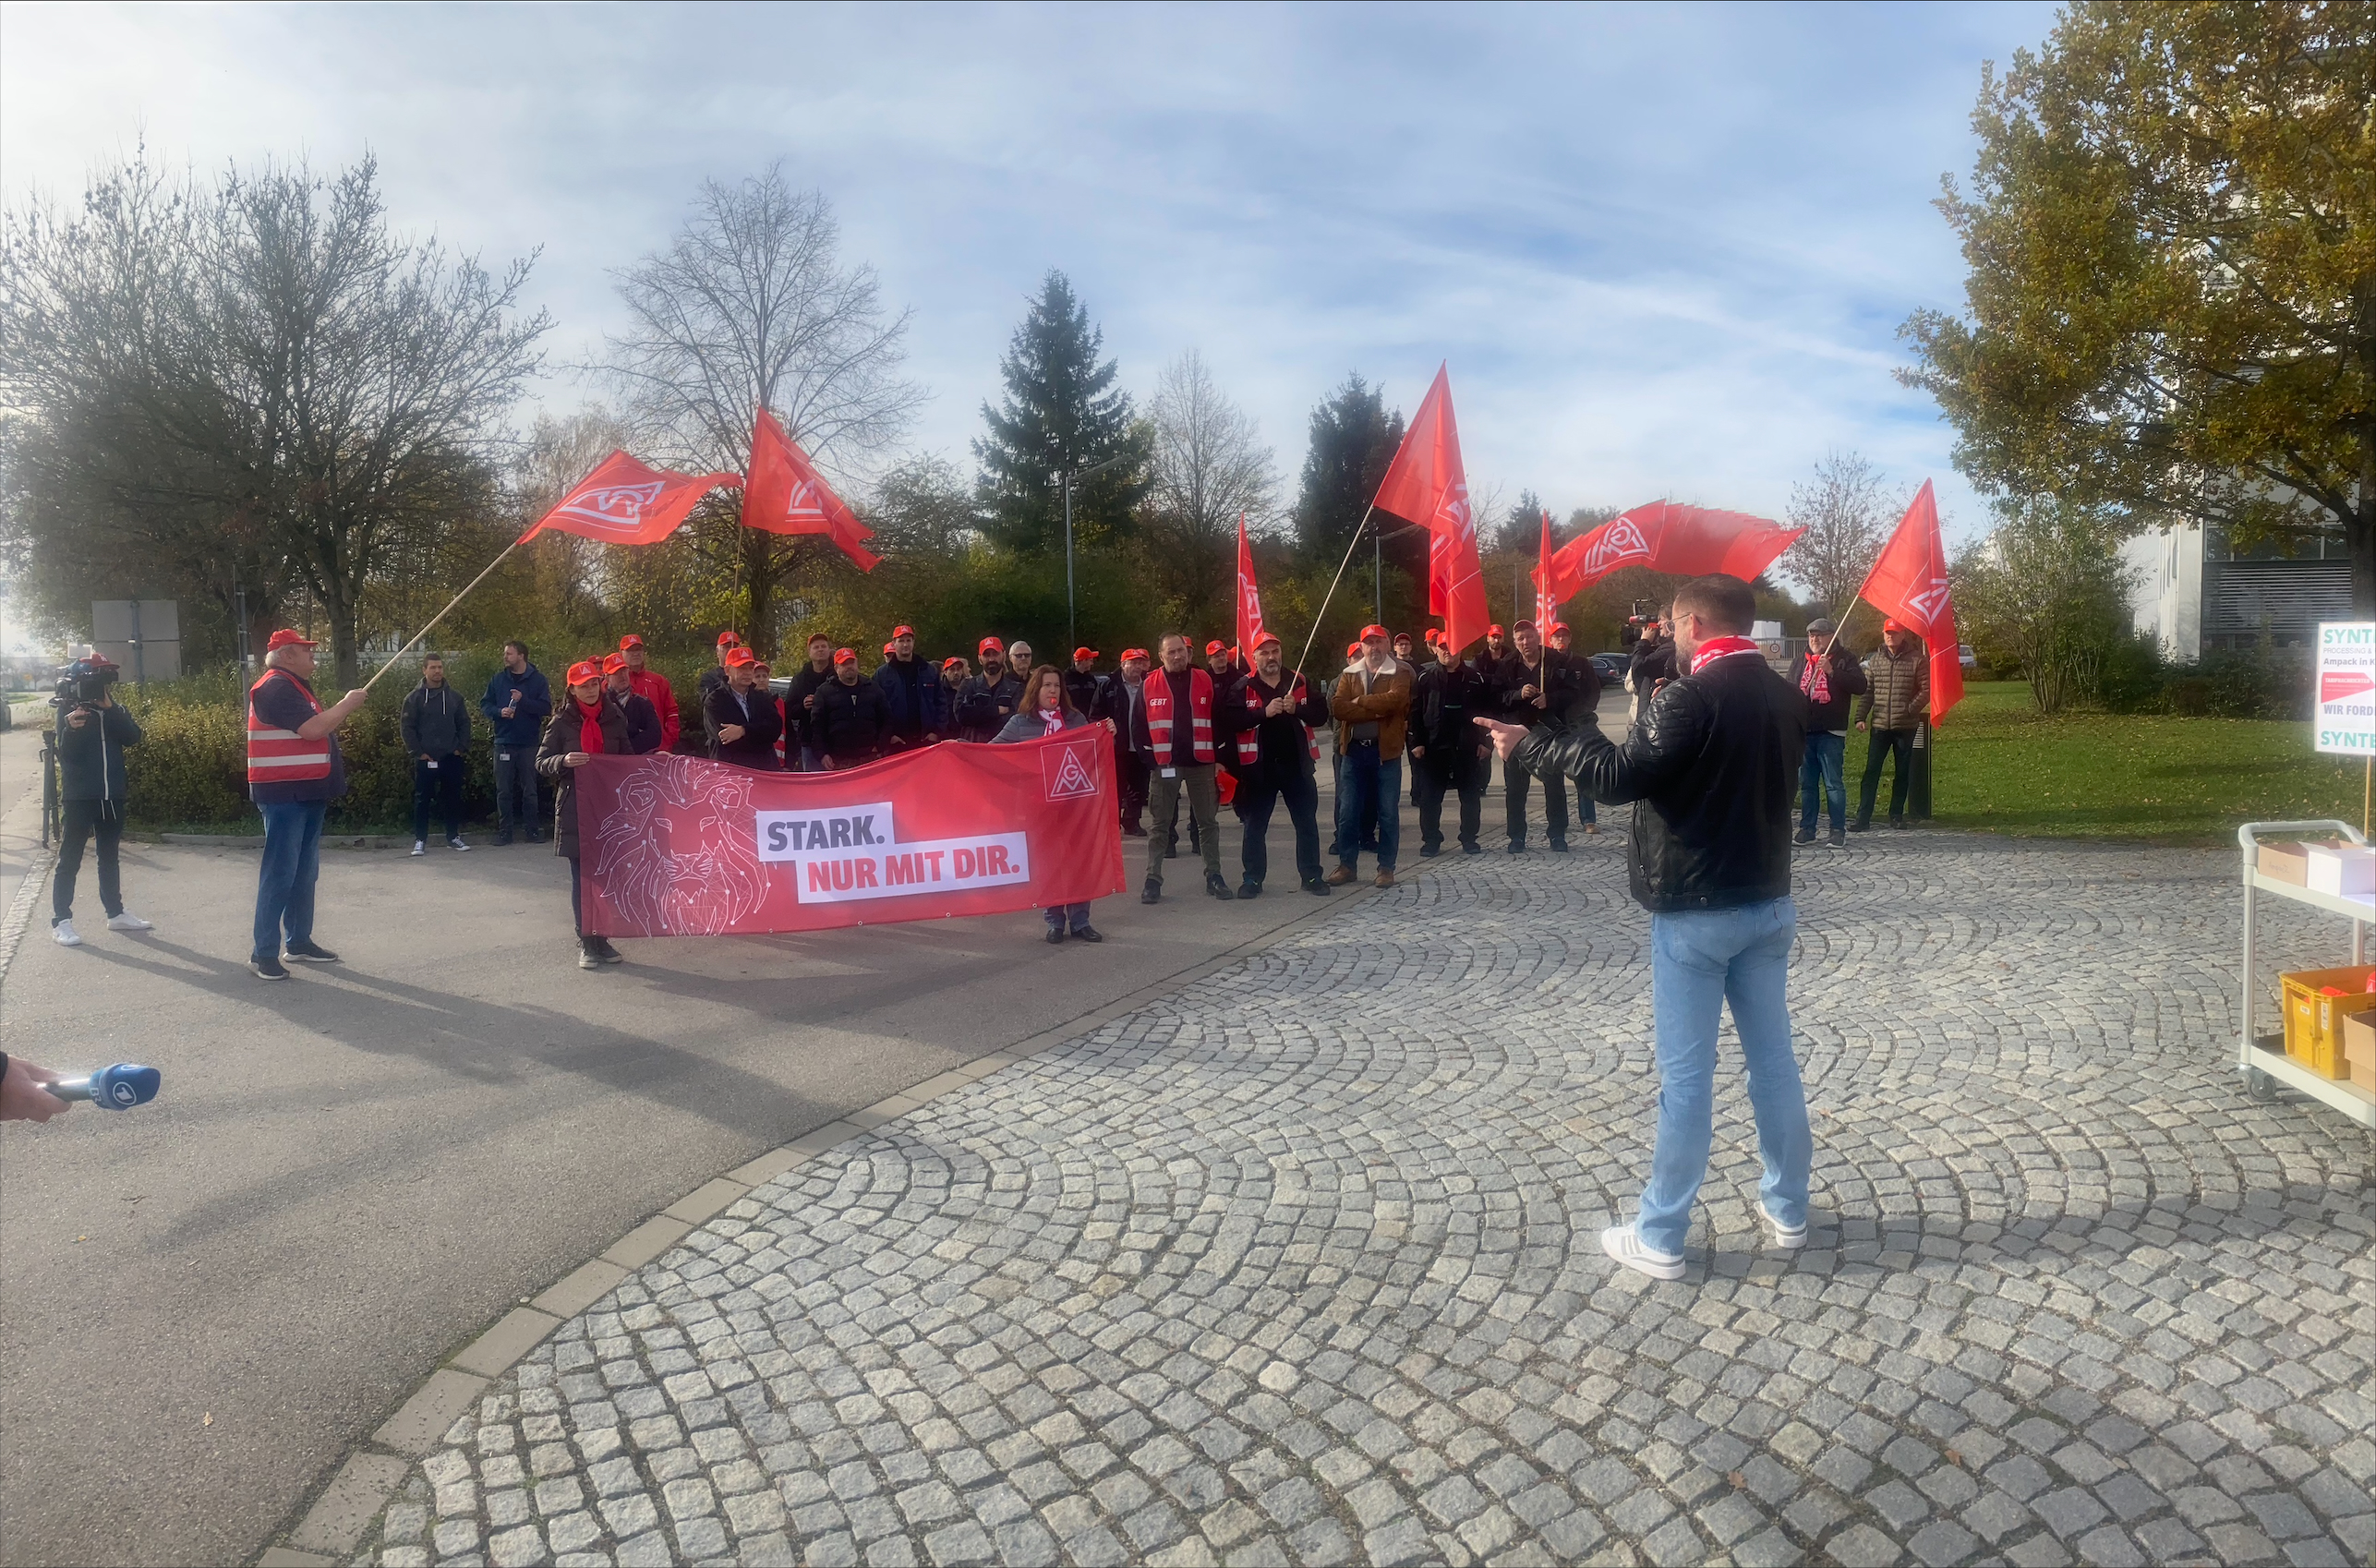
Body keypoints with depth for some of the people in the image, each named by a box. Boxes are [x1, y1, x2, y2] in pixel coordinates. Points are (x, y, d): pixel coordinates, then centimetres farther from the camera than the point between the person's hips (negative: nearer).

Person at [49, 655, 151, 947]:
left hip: (112, 796, 5)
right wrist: (71, 730, -32)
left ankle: (116, 913, 23)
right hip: (78, 797, -5)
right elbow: (64, 755, -13)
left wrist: (111, 709, -18)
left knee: (110, 857, 14)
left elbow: (133, 737, -10)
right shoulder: (69, 712, -6)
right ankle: (61, 921, -1)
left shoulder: (116, 711, 7)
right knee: (69, 860, -2)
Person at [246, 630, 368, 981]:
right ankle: (264, 952, -3)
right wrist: (346, 704, -12)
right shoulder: (276, 687, -14)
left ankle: (299, 942, 23)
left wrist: (342, 710, 8)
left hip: (306, 794, 10)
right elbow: (311, 729, -23)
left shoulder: (295, 686, 19)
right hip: (284, 795, -10)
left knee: (305, 872, 14)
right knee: (280, 874, -8)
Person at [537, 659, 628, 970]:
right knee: (581, 877, 3)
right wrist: (563, 761, -20)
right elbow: (541, 763, 0)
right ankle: (586, 943, 11)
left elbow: (627, 759, 16)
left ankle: (602, 939, 16)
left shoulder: (615, 718, 7)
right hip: (575, 808, -2)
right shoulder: (561, 722, 1)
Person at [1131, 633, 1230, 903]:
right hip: (1164, 765, -1)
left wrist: (1219, 756, 1)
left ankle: (1214, 876, 17)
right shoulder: (1149, 685, -1)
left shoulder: (1205, 680, 3)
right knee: (1160, 824, 3)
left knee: (1208, 821, 8)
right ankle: (1153, 880, 8)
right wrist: (1150, 758, -4)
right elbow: (1138, 725, 2)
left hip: (1200, 762, 1)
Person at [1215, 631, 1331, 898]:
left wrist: (1297, 709, -17)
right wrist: (1264, 712, -23)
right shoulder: (1242, 688, -2)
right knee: (1255, 825, 6)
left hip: (1296, 763, 2)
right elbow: (1228, 719, -15)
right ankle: (1252, 879, 15)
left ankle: (1311, 876, 19)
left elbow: (1321, 713, 0)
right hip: (1259, 766, -2)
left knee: (1307, 822, 8)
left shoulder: (1300, 683, 6)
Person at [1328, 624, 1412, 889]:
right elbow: (1337, 707, -7)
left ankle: (1386, 868, 12)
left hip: (1386, 750, -3)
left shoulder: (1400, 673, 1)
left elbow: (1394, 699, -20)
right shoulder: (1349, 674, 9)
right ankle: (1346, 864, 16)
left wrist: (1359, 702, -11)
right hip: (1354, 749, 3)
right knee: (1348, 811, 5)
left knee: (1388, 812, 3)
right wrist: (1376, 711, -15)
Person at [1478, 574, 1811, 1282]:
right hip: (1769, 903, 7)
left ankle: (1659, 1239, 10)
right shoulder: (1785, 697, 7)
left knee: (1685, 1075, -1)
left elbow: (1620, 776, -23)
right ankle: (1787, 1211, 29)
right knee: (1774, 1059, 16)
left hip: (1693, 911, -7)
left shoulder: (1687, 699, -17)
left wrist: (1532, 745, -14)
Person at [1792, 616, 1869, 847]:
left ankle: (1839, 831, 2)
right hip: (1804, 731, 5)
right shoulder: (1802, 660, 14)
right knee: (1807, 783, 10)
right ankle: (1807, 829, 16)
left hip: (1831, 732, -5)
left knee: (1834, 783, -3)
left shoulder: (1844, 659, 0)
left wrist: (1832, 672, -23)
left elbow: (1860, 685, -12)